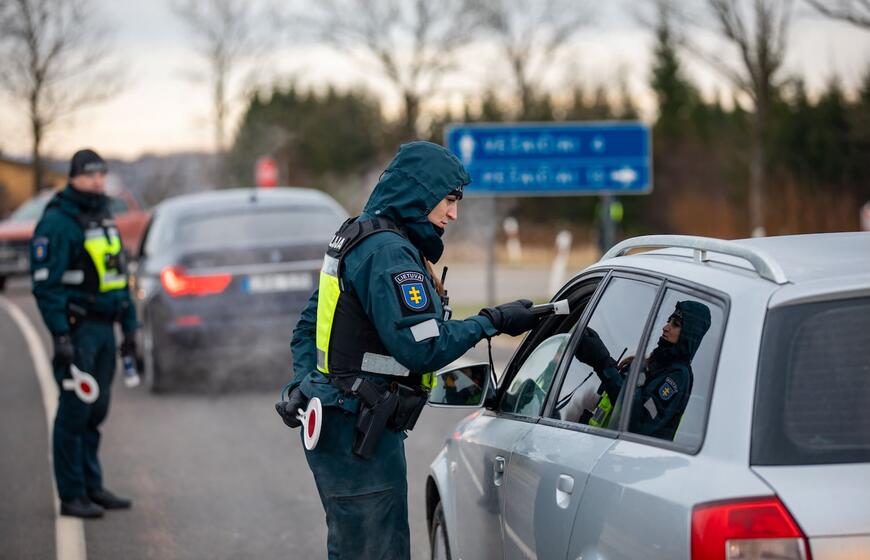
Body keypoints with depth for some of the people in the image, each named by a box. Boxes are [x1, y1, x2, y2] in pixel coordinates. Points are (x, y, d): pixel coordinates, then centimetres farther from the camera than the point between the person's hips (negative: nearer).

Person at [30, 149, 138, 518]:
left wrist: (129, 326, 18)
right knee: (74, 412, -5)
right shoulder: (57, 222, -11)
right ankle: (71, 496, 0)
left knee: (96, 411, 12)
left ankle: (92, 486, 21)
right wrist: (60, 335, -21)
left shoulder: (105, 220, 16)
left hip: (104, 329, 8)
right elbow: (46, 283, -16)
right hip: (77, 328, -8)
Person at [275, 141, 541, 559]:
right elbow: (422, 348, -23)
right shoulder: (389, 253, -18)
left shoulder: (355, 238, 17)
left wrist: (304, 387, 13)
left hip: (338, 427, 11)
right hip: (358, 434, -11)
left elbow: (308, 327, 21)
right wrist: (492, 322, -12)